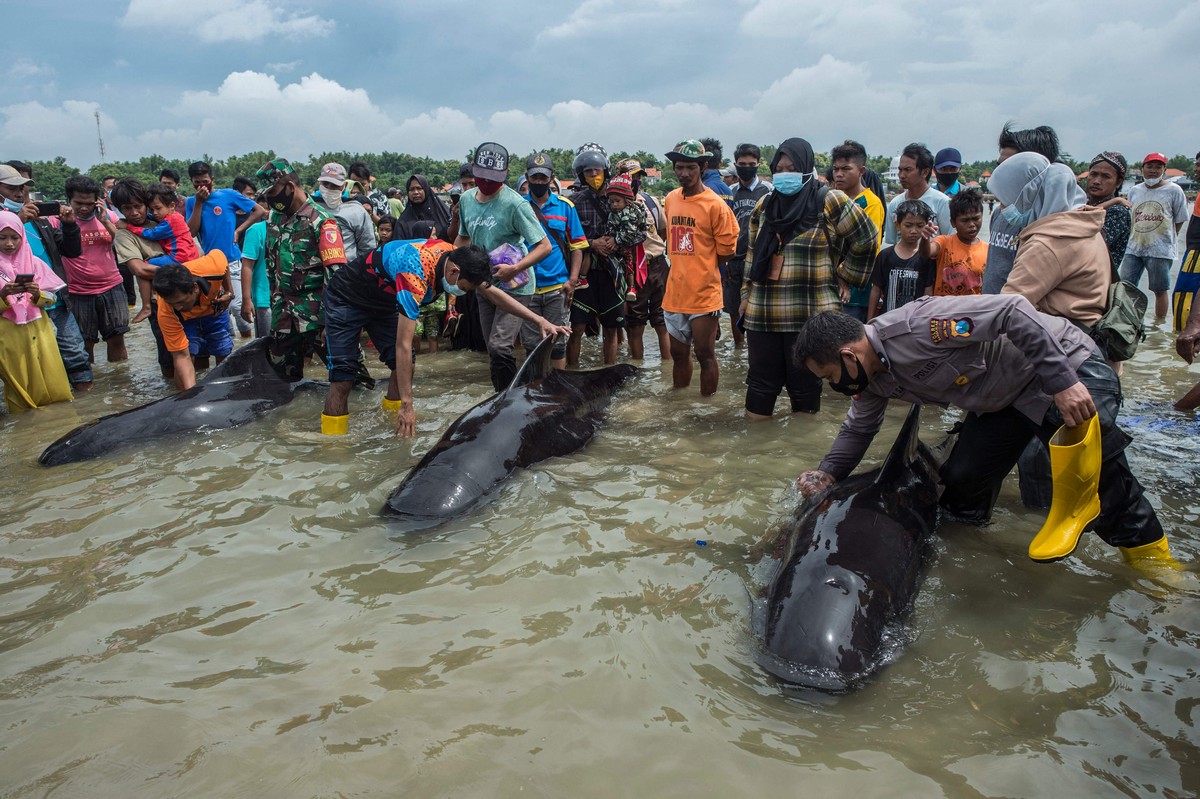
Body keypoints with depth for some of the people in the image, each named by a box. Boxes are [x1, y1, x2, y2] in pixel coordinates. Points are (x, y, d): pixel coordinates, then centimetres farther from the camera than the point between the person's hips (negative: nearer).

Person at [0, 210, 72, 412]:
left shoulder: (35, 263, 4)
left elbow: (52, 298, 4)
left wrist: (38, 295, -16)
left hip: (38, 332, 2)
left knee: (52, 386, 2)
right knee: (19, 385, 4)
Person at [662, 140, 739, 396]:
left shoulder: (715, 204, -11)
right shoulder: (670, 200, 7)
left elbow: (726, 250, -6)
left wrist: (702, 269, 3)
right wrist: (685, 267, 11)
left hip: (704, 294, -6)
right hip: (675, 292, 6)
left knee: (704, 355, 3)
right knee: (678, 354, 17)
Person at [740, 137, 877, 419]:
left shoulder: (829, 202, -4)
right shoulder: (765, 205, 12)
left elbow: (866, 238, 2)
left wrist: (842, 274, 5)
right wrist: (747, 292, 17)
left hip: (809, 315, -4)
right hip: (761, 313, 4)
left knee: (804, 385, 7)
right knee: (760, 383, 9)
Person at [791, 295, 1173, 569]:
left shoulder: (917, 326, -35)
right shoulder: (872, 378, -6)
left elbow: (1013, 312, -33)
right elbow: (857, 429, 10)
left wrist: (1063, 382, -35)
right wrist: (827, 472, -6)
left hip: (1067, 364, -8)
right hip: (1005, 400, 8)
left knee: (1100, 477, -10)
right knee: (961, 484, 1)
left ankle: (1152, 556, 13)